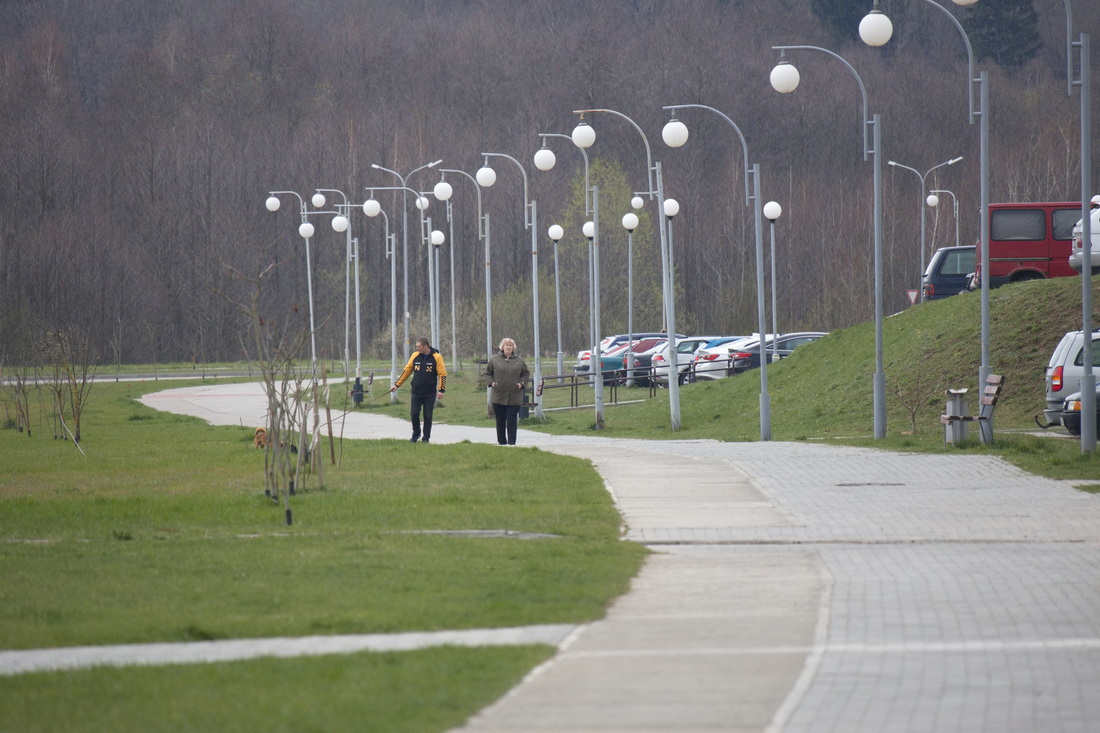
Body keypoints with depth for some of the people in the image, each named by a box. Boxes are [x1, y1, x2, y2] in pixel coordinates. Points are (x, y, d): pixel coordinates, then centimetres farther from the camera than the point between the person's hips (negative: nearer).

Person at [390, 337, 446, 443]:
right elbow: (406, 371, 11)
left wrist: (441, 390, -13)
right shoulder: (415, 356, 4)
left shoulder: (436, 357, -5)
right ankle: (416, 434, 20)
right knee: (414, 414, -1)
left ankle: (426, 438, 13)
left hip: (430, 394, -3)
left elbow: (442, 374, -5)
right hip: (416, 393, 3)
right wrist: (397, 385, 9)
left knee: (427, 416, 1)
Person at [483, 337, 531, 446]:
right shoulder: (494, 360, 4)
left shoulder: (519, 361, 7)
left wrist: (521, 383, -2)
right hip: (498, 395, 0)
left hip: (514, 398, 0)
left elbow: (526, 374, 15)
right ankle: (502, 442, 13)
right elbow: (487, 373, 10)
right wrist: (492, 382, -7)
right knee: (500, 420, 5)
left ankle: (512, 441, -4)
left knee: (512, 420, -5)